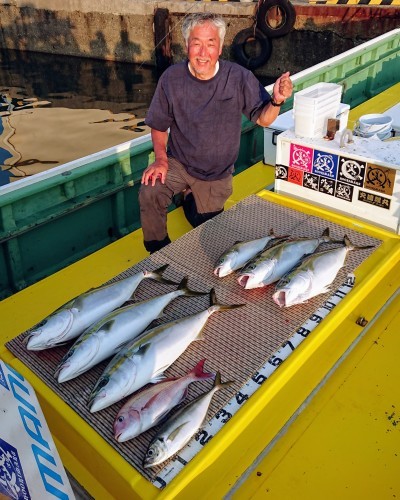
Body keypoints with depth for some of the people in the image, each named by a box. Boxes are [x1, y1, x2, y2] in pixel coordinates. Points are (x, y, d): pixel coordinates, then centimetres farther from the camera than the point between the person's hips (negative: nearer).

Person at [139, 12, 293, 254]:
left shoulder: (240, 78, -16)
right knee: (149, 194, -30)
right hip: (178, 164, 0)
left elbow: (262, 119, -9)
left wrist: (277, 100, -31)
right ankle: (159, 253, -3)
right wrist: (161, 159, -18)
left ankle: (192, 200, 48)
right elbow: (159, 125, -3)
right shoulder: (171, 78, -14)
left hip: (217, 175, 1)